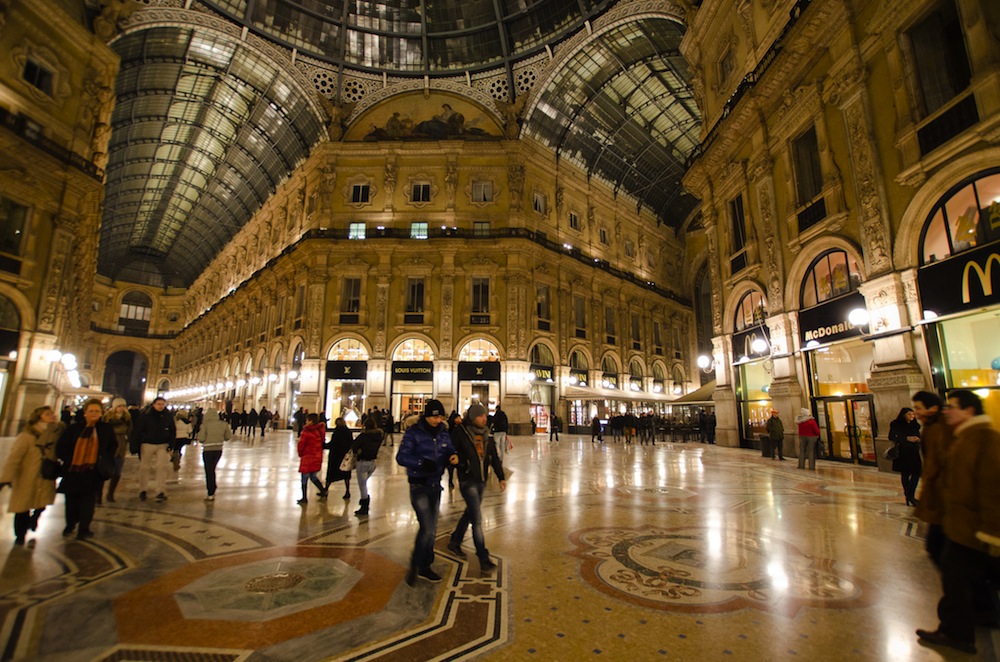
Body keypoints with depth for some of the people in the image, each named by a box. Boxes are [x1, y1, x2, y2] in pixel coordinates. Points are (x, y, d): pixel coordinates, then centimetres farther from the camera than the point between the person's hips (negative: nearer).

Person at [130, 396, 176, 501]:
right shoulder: (146, 417, -5)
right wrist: (135, 447, -11)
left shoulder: (168, 417, 2)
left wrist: (171, 445, 0)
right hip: (147, 445, -1)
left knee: (162, 467, -5)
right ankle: (142, 491, 23)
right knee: (144, 467, 7)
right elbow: (137, 432, -6)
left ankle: (161, 492, -2)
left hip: (163, 445, 1)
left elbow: (173, 431, 8)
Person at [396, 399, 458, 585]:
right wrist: (422, 463, -33)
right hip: (419, 487, -6)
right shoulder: (414, 433, -14)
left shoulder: (443, 433, 3)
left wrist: (453, 456, -19)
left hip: (435, 485, 6)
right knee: (427, 527, -11)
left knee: (432, 529, 14)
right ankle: (415, 564, 13)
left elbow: (448, 450, 6)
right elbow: (401, 457, -18)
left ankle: (424, 566, 31)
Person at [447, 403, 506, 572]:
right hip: (467, 482, -7)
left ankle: (454, 543, 41)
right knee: (477, 519, -7)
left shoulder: (486, 435, 3)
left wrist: (501, 477, 6)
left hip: (482, 481, 7)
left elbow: (494, 457, 8)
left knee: (470, 513, 21)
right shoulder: (460, 433, -15)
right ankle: (484, 560, 2)